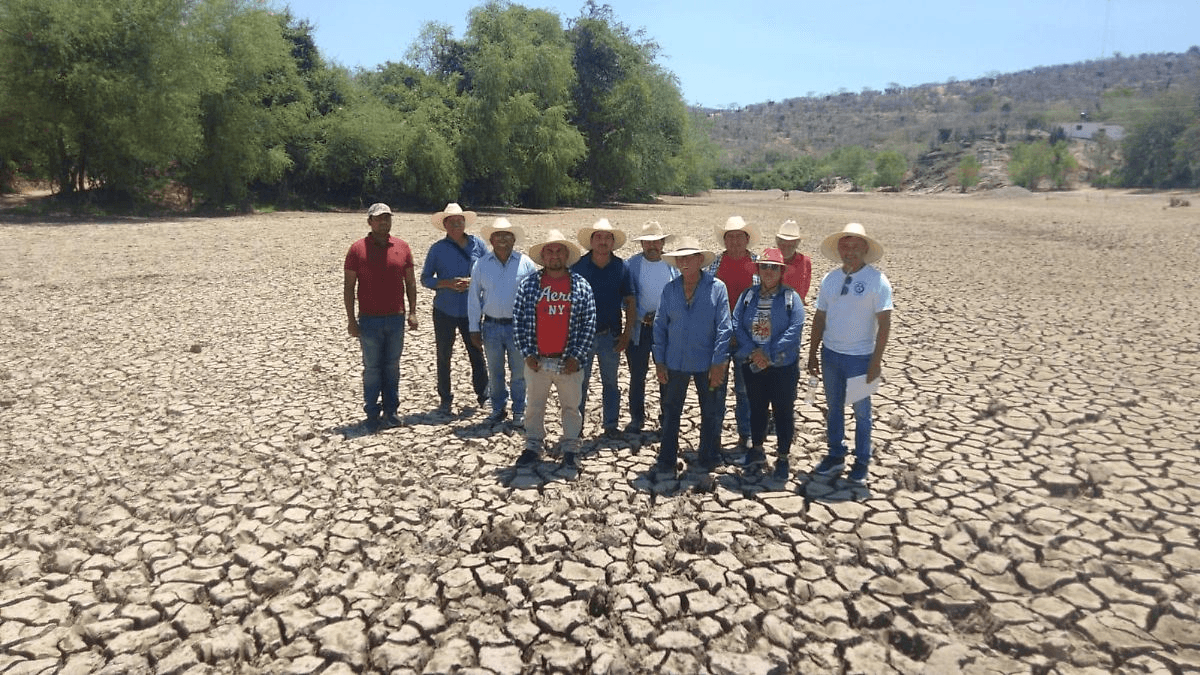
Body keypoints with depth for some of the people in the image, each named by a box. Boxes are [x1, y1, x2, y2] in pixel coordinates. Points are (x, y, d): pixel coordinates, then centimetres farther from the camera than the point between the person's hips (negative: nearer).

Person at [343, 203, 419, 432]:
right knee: (372, 368, 4)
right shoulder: (357, 249, -3)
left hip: (396, 319, 2)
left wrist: (412, 312, 3)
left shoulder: (402, 248, 5)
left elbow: (410, 282, 10)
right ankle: (372, 414, 14)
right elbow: (348, 286, -2)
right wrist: (351, 319, -6)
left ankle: (391, 411, 20)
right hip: (369, 320, -2)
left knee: (392, 367, 10)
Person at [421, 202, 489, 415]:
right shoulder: (437, 248, -1)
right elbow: (425, 279, 0)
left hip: (470, 310, 0)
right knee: (444, 356, 10)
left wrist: (472, 282, -15)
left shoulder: (478, 244, 0)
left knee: (477, 353, 3)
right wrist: (449, 283, -16)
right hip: (444, 311, 0)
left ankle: (483, 395, 19)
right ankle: (445, 399, 24)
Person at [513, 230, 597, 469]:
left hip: (568, 362, -1)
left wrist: (576, 357, -8)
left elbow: (589, 325, -1)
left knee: (571, 407, 10)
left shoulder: (581, 286, -1)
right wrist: (527, 353, -4)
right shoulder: (528, 284, 0)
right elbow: (518, 320, 2)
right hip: (536, 360, 1)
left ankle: (570, 450, 24)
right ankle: (533, 447, 29)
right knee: (534, 406, 13)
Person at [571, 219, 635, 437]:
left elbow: (630, 301, 4)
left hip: (611, 335, 1)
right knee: (579, 381, 4)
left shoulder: (621, 267, 1)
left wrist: (626, 333, -1)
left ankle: (611, 424, 23)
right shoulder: (579, 265, -2)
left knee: (610, 382, 11)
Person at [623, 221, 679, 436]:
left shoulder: (673, 265, 4)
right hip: (639, 327, -1)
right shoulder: (632, 264, 0)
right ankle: (637, 418, 17)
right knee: (637, 375, 4)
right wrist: (642, 316, -13)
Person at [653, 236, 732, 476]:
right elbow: (660, 326, 5)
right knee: (670, 412, 10)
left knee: (711, 414, 11)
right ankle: (666, 461, 23)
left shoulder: (717, 288, -6)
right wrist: (659, 361, 1)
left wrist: (718, 363, -12)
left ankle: (709, 460, 29)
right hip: (675, 363, 2)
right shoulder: (670, 289, 2)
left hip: (708, 364, -2)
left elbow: (724, 328, -8)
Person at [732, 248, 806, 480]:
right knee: (757, 407, 16)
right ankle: (757, 450, 34)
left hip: (783, 366, -3)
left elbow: (794, 329, -15)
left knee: (783, 411, 6)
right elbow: (737, 324, -4)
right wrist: (753, 352, -16)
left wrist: (769, 355, -19)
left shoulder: (791, 297, -6)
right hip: (752, 365, 3)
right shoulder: (748, 295, 3)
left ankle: (782, 457, 20)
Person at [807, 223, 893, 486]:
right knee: (834, 408, 15)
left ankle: (861, 463, 25)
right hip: (830, 354, 4)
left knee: (861, 411, 10)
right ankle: (835, 457, 29)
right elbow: (819, 319, 6)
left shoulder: (877, 280, -11)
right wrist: (812, 355, 6)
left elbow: (884, 323, -11)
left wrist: (876, 361, -15)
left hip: (860, 357, -4)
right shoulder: (829, 279, 2)